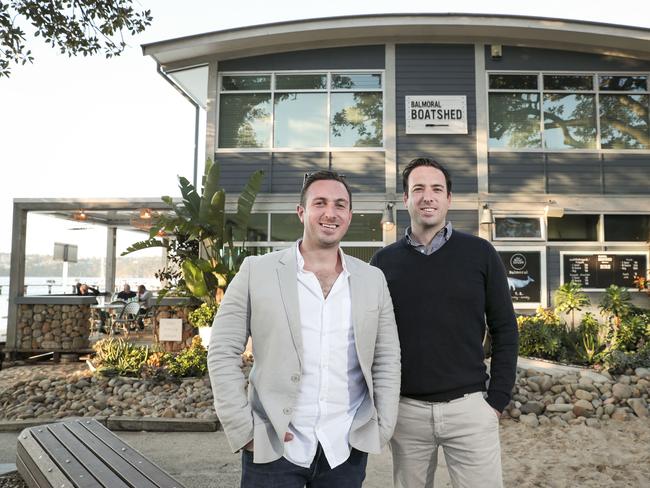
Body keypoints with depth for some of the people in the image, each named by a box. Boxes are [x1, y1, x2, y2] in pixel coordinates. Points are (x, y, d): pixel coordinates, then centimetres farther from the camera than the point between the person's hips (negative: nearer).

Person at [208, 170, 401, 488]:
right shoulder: (257, 271, -5)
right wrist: (243, 430, -8)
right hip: (272, 447, -2)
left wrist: (382, 429, 1)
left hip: (348, 450, 3)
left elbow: (387, 361, 7)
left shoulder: (373, 280, 3)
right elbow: (222, 353, -5)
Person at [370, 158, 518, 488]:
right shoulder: (384, 261, 1)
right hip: (405, 410, 1)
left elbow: (504, 329, 2)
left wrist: (497, 399, -2)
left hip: (469, 406, -1)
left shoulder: (480, 253, -1)